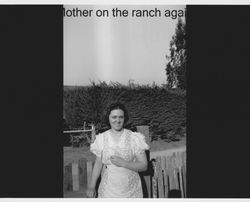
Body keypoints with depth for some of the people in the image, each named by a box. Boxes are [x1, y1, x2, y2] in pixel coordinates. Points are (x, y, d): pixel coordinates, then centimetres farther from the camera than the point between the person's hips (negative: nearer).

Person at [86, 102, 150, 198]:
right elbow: (98, 164, 5)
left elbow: (144, 166, -9)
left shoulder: (134, 138, -10)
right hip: (108, 189, 1)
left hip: (131, 190, -1)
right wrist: (91, 187, 5)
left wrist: (123, 163, -21)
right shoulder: (102, 138, -3)